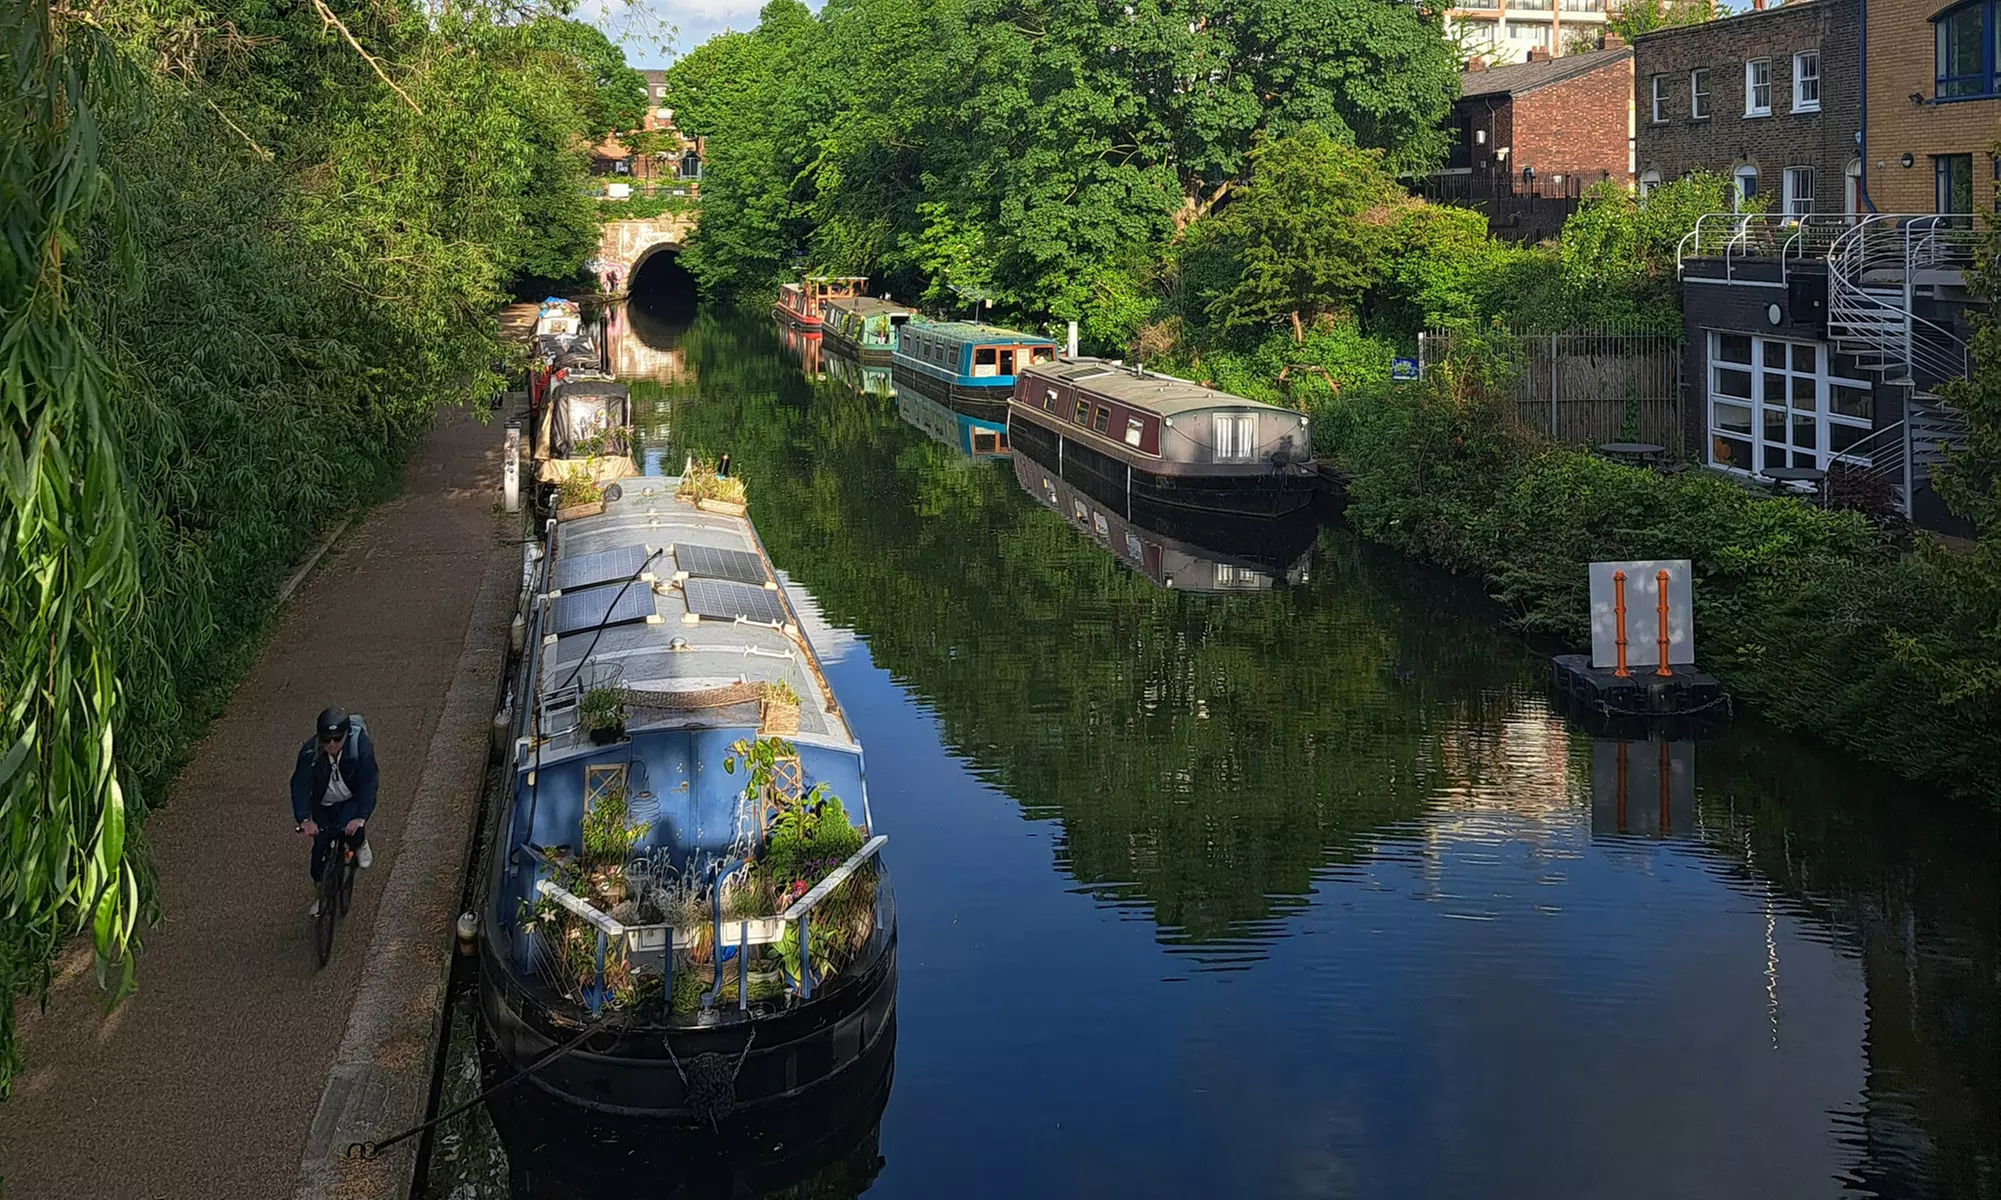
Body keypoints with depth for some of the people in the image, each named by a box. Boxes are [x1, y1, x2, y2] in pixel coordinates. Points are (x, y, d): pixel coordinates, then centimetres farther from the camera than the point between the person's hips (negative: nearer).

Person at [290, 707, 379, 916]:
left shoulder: (361, 747, -30)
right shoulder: (310, 752, -26)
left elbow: (368, 783, -30)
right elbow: (300, 785, -28)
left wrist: (361, 818, -42)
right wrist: (304, 820, -41)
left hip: (352, 800, -2)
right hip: (323, 804, 2)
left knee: (350, 831, -29)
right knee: (320, 846, 3)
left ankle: (360, 843, 8)